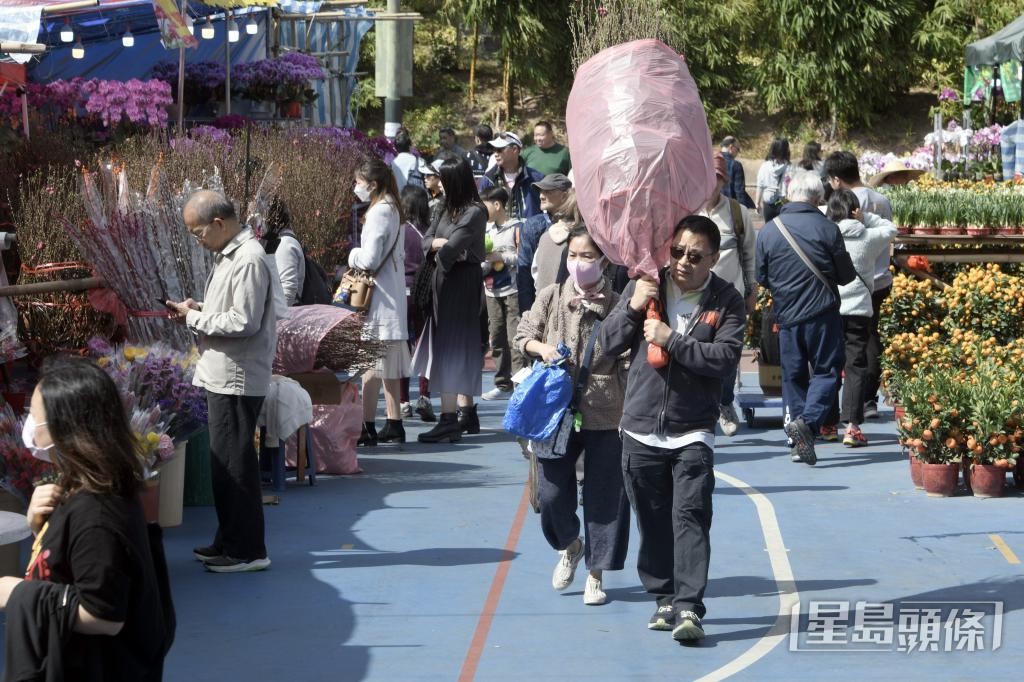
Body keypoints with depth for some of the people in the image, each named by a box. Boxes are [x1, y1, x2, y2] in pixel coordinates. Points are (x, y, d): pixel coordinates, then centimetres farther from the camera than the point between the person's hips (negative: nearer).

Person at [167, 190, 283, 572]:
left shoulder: (249, 260, -18)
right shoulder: (229, 256, 14)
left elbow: (244, 322, -22)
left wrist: (195, 318, -13)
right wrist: (199, 311, 6)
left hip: (237, 379, -10)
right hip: (223, 377, 10)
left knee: (233, 464, -5)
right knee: (224, 463, 16)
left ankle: (247, 550, 2)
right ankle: (229, 541, 25)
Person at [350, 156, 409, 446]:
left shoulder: (378, 212, -17)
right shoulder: (393, 209, 13)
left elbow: (369, 259, -22)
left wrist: (354, 255, -1)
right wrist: (360, 256, 13)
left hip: (378, 297, -10)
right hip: (392, 291, 10)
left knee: (370, 362, -8)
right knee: (389, 364, 13)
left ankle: (367, 427, -8)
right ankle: (394, 425, 17)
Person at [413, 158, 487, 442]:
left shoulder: (475, 212, -14)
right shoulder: (449, 209, 12)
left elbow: (450, 249, -21)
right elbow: (426, 240, 9)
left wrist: (441, 248, -1)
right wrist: (442, 243, -11)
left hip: (462, 283, -9)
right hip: (445, 281, 9)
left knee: (452, 348, -11)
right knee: (460, 348, 13)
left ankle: (449, 419, -14)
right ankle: (467, 413, 20)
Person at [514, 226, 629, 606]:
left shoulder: (616, 307, -4)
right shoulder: (551, 297, 2)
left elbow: (628, 364, -2)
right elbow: (522, 335, 12)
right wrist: (541, 348, -10)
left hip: (605, 414, -2)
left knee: (605, 496, 4)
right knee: (551, 491, 3)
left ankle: (596, 573, 18)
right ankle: (569, 546, 33)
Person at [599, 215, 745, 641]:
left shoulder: (726, 300, -3)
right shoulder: (645, 286, 3)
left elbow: (726, 357, -16)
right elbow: (608, 343, 2)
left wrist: (671, 340, -21)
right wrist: (632, 308, -15)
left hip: (693, 433, -3)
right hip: (641, 429, 3)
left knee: (691, 517, -12)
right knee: (653, 521, 11)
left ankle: (689, 607, -13)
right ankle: (665, 597, 24)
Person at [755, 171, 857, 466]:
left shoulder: (768, 231, -2)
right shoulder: (827, 229, -8)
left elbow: (762, 277, 7)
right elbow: (846, 275, -1)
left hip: (786, 316, 3)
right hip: (822, 314, -3)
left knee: (793, 375, 13)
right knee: (827, 370, 5)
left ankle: (800, 443, 13)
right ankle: (808, 421, -17)